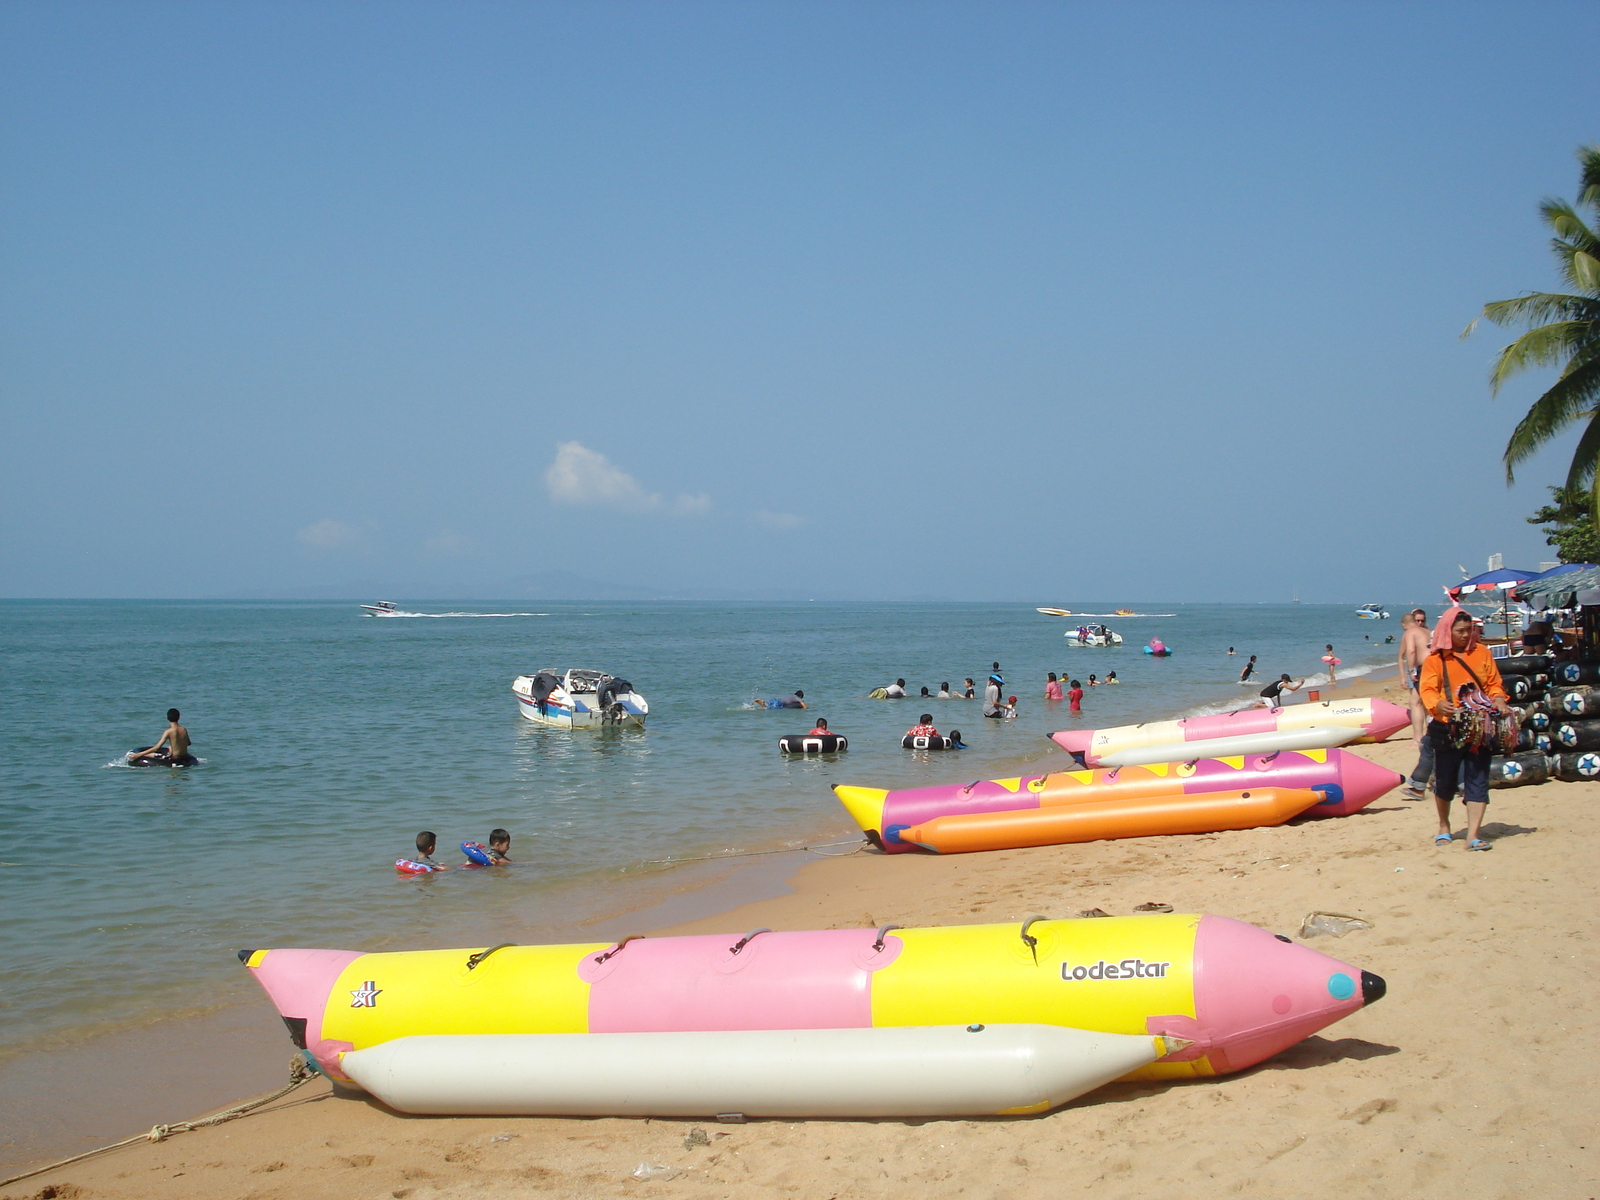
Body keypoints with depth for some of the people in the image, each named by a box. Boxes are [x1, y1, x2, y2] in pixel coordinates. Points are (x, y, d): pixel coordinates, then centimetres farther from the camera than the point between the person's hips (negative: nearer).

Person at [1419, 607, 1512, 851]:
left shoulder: (1482, 652, 10)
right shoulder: (1435, 658, 1)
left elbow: (1494, 683, 11)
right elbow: (1427, 689, -10)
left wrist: (1499, 700, -10)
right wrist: (1437, 704, -31)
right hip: (1448, 728, -1)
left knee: (1478, 779, -5)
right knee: (1445, 779, 7)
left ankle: (1473, 836, -7)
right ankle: (1444, 827, 30)